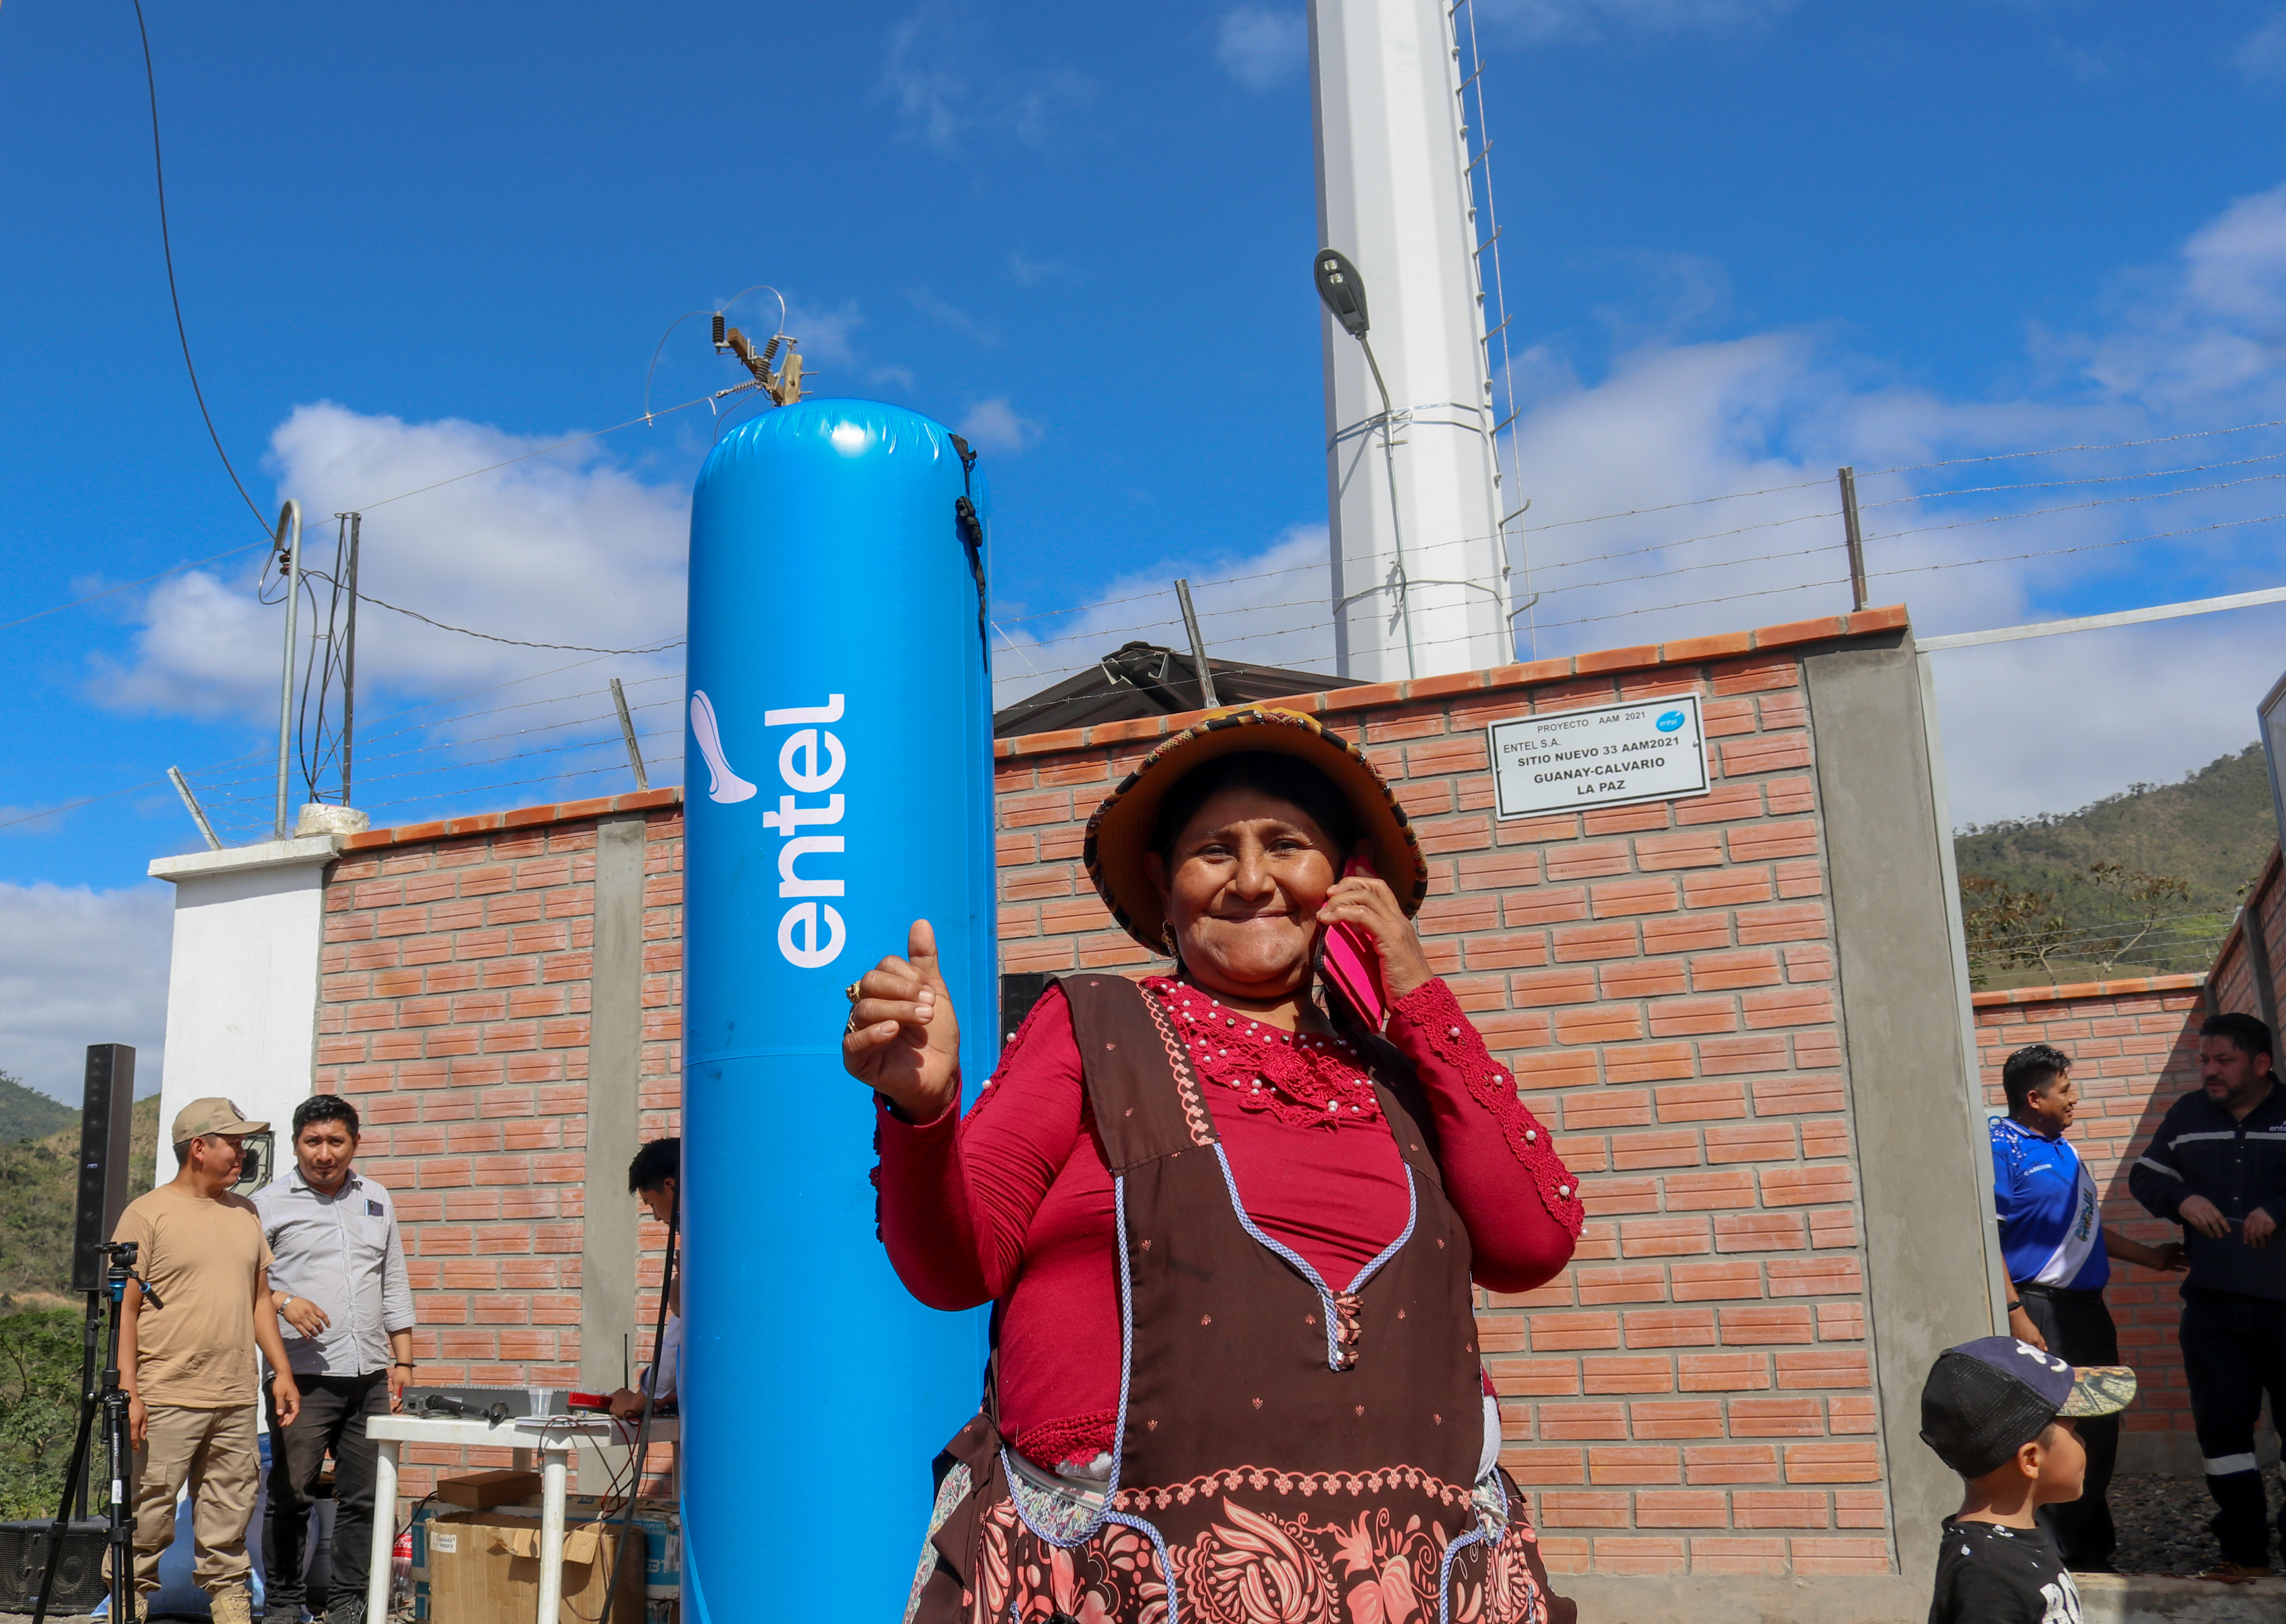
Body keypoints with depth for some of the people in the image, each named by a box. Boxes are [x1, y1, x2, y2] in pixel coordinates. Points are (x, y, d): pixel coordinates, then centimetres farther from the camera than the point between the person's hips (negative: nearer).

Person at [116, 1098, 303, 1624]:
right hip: (166, 1400, -5)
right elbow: (126, 1308, -7)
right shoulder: (147, 1214, -4)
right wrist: (128, 1390, -12)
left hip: (236, 1401, 5)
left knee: (230, 1512, 11)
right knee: (149, 1514, 1)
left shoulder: (245, 1213, 13)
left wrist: (281, 1370, 12)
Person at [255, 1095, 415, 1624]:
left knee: (362, 1497, 7)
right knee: (290, 1496, 1)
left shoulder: (377, 1200, 14)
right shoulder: (269, 1203, 1)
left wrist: (402, 1361, 12)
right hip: (303, 1376, -4)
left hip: (370, 1376, 4)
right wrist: (282, 1302, -19)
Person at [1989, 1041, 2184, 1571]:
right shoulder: (2001, 1146, -13)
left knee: (2099, 1429, 14)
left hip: (2086, 1305, 9)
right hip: (2040, 1309, -9)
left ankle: (2093, 1547, 27)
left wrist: (2150, 1256, 30)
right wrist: (2016, 1315, -22)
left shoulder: (2062, 1147, 15)